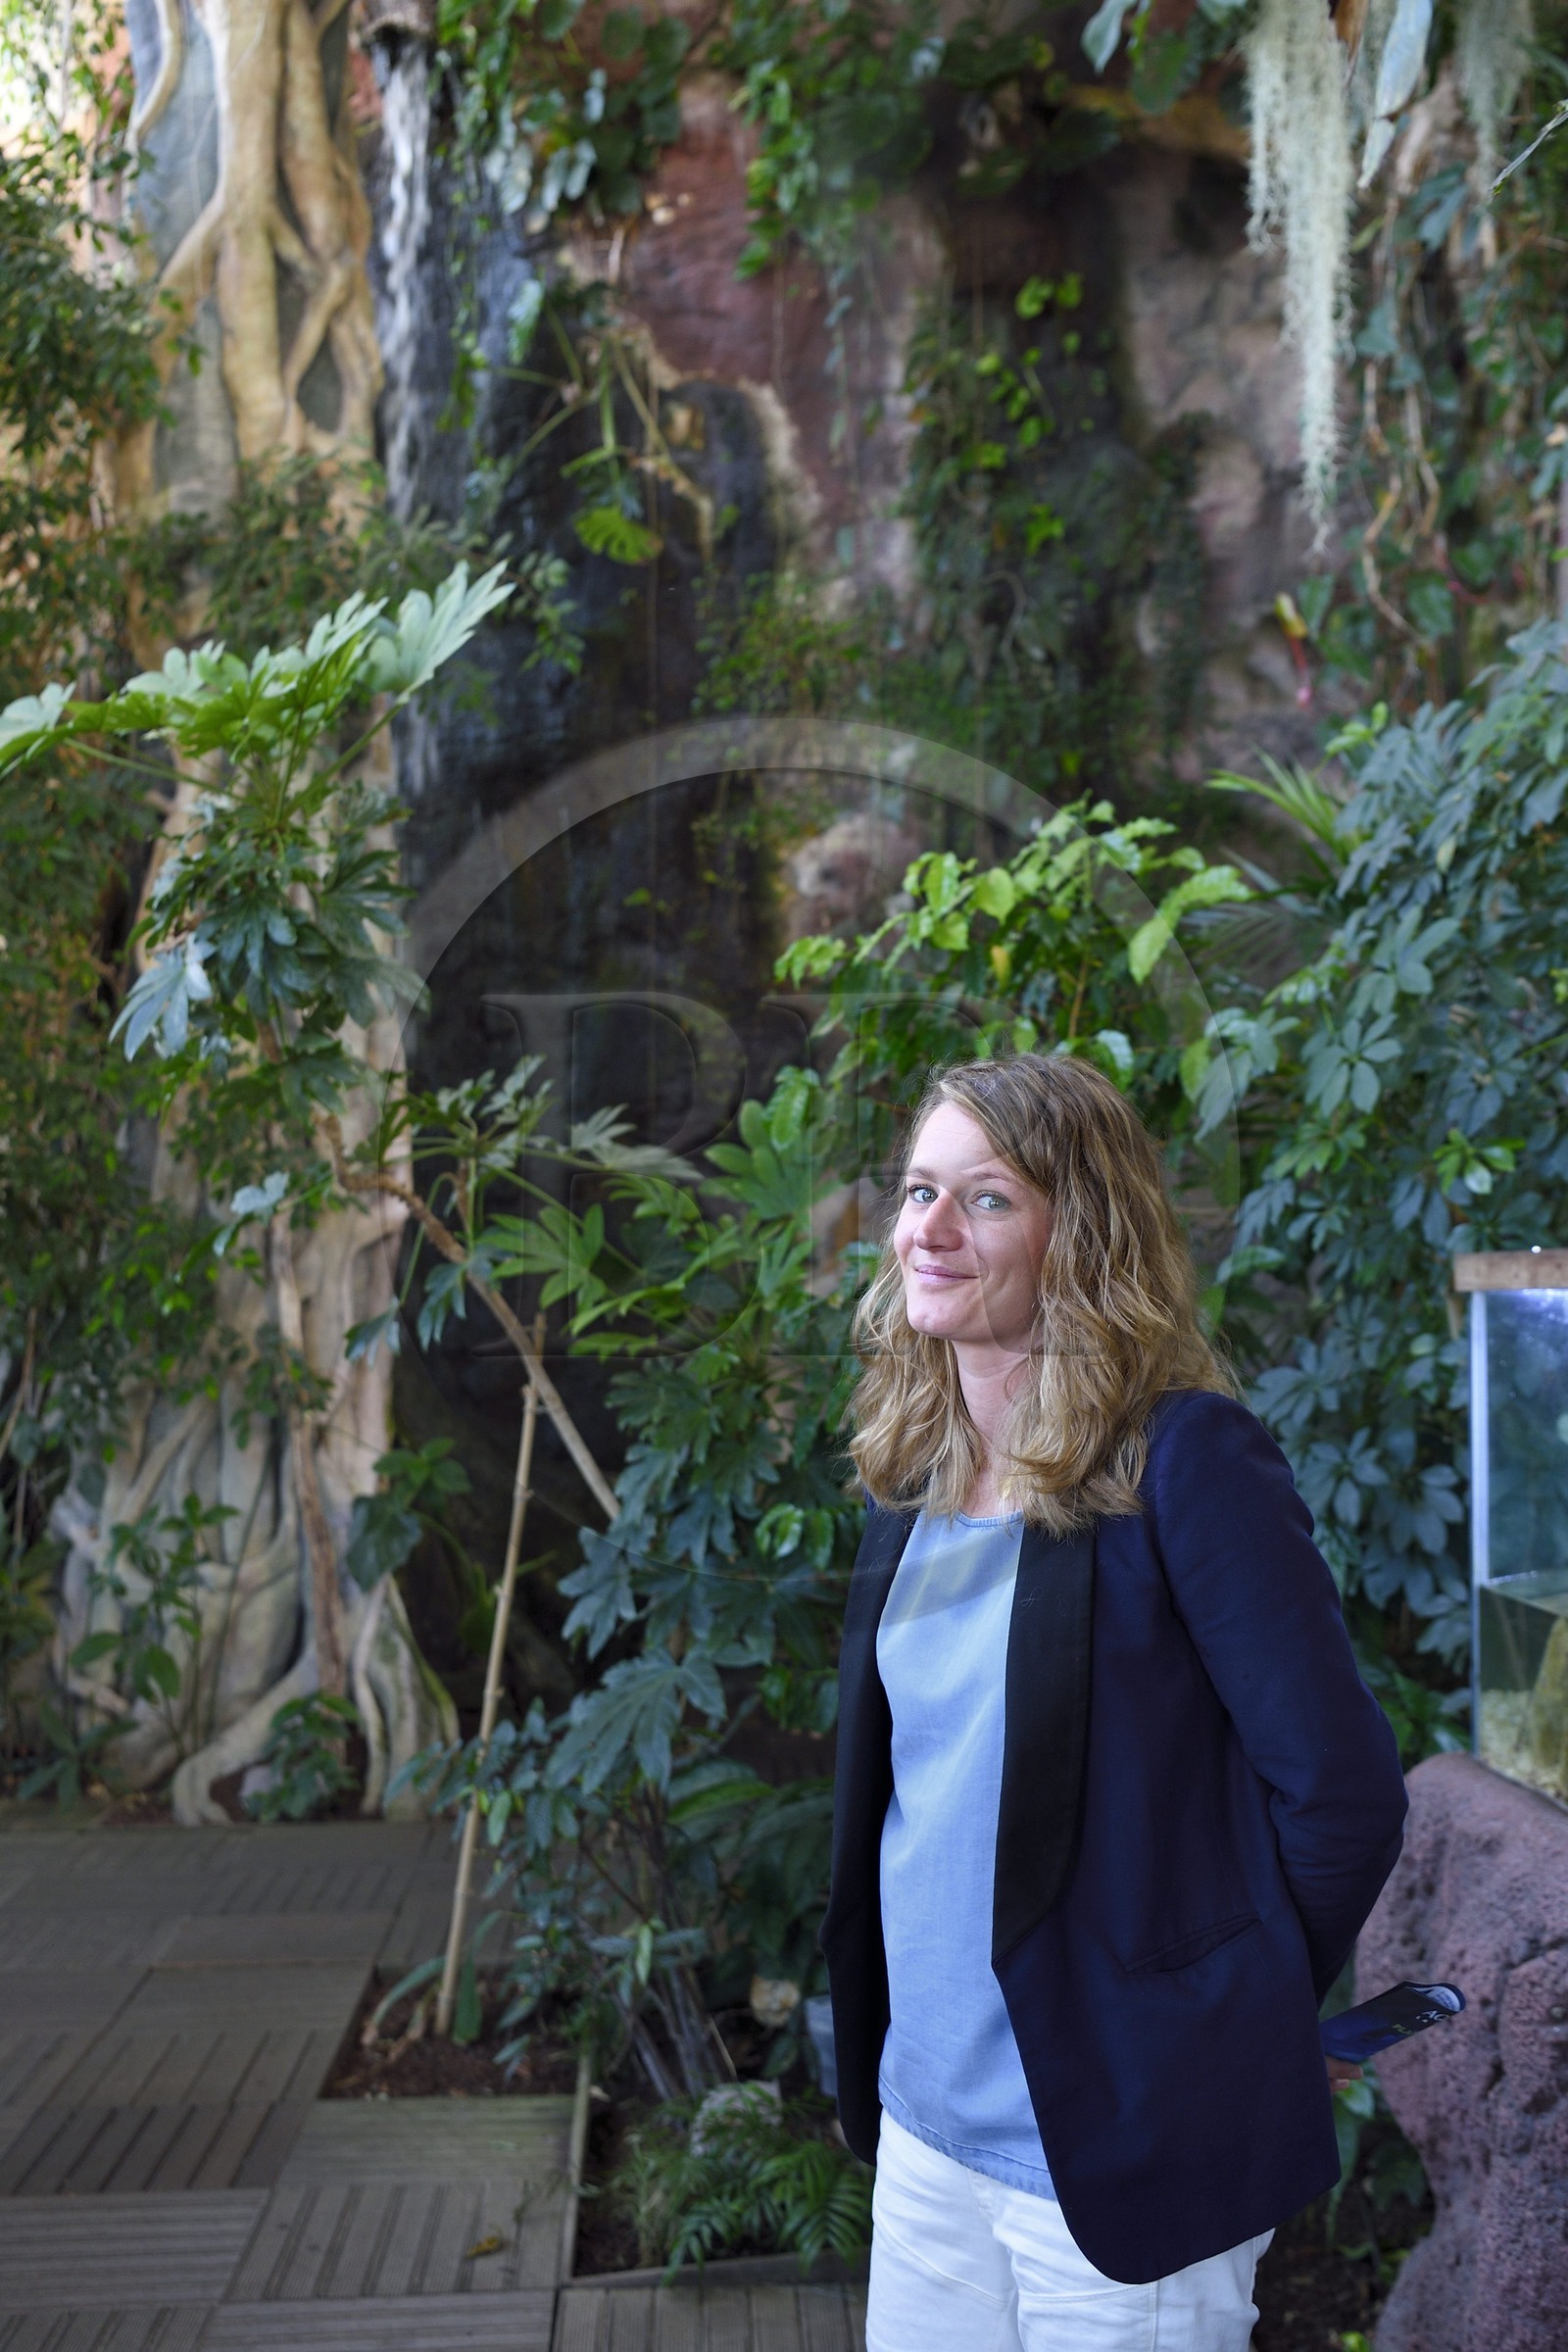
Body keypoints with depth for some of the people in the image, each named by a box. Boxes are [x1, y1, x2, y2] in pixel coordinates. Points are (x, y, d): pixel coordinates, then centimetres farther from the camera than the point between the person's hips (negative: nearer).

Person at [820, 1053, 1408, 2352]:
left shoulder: (1185, 1463, -17)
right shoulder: (916, 1478, 5)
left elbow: (1343, 1790, -15)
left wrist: (1228, 2020, -2)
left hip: (1118, 2147, -6)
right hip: (928, 2117, 7)